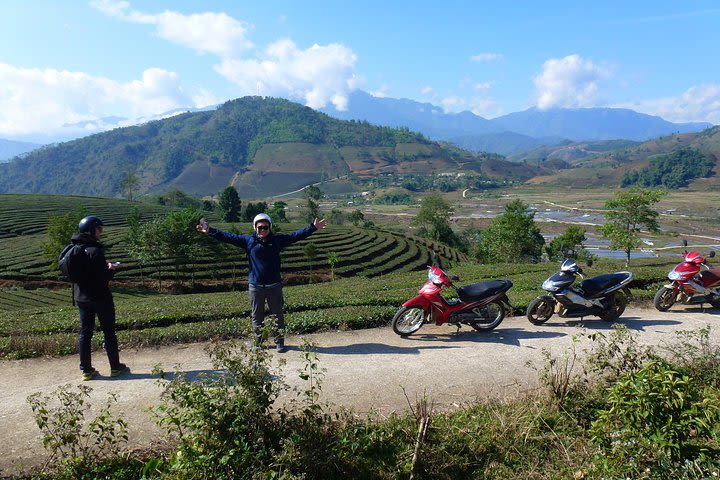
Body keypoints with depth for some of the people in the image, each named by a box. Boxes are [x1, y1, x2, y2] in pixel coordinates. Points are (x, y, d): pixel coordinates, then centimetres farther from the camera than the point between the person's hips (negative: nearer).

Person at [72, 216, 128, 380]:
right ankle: (115, 367, 14)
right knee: (109, 332, 5)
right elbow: (104, 276, -24)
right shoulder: (94, 250, -20)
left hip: (81, 298, 7)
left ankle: (86, 369, 14)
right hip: (100, 297, -7)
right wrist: (111, 269, -2)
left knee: (85, 332, 11)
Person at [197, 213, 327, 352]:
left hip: (274, 286, 0)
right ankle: (258, 342, 23)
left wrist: (313, 227, -6)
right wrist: (210, 231, -6)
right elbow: (228, 237, 0)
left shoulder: (277, 240, 1)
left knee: (277, 315, 7)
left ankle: (279, 342, 19)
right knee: (256, 316, 10)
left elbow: (296, 235, 0)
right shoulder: (248, 241, 1)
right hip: (255, 286, 0)